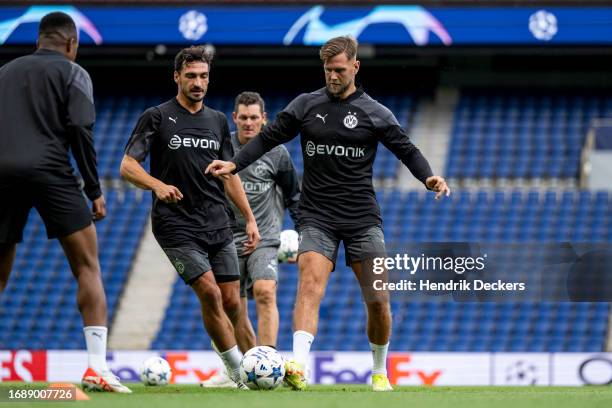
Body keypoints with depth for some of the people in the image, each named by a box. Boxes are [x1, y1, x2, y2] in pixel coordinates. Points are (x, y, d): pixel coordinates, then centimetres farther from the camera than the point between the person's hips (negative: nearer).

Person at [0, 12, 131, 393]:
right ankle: (97, 368, -11)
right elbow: (80, 131, -2)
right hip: (49, 171, -4)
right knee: (88, 267, 1)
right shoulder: (73, 74, 10)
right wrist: (95, 190, 0)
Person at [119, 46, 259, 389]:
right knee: (210, 293, -16)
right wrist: (158, 185, -25)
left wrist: (250, 219, 12)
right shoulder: (157, 117, -1)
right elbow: (128, 167, -6)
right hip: (177, 226, -5)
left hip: (219, 225, 5)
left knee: (232, 301, 0)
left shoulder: (218, 121, 14)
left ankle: (254, 370, 14)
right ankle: (239, 372, -10)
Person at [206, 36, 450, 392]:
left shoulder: (374, 113, 3)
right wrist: (234, 164, -6)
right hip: (317, 219, 0)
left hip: (363, 219, 0)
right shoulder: (306, 105, 6)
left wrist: (428, 177, -17)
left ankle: (380, 372, 22)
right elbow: (268, 138, 8)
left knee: (378, 300, 1)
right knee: (310, 286, -21)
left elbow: (407, 149, 2)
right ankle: (298, 367, -36)